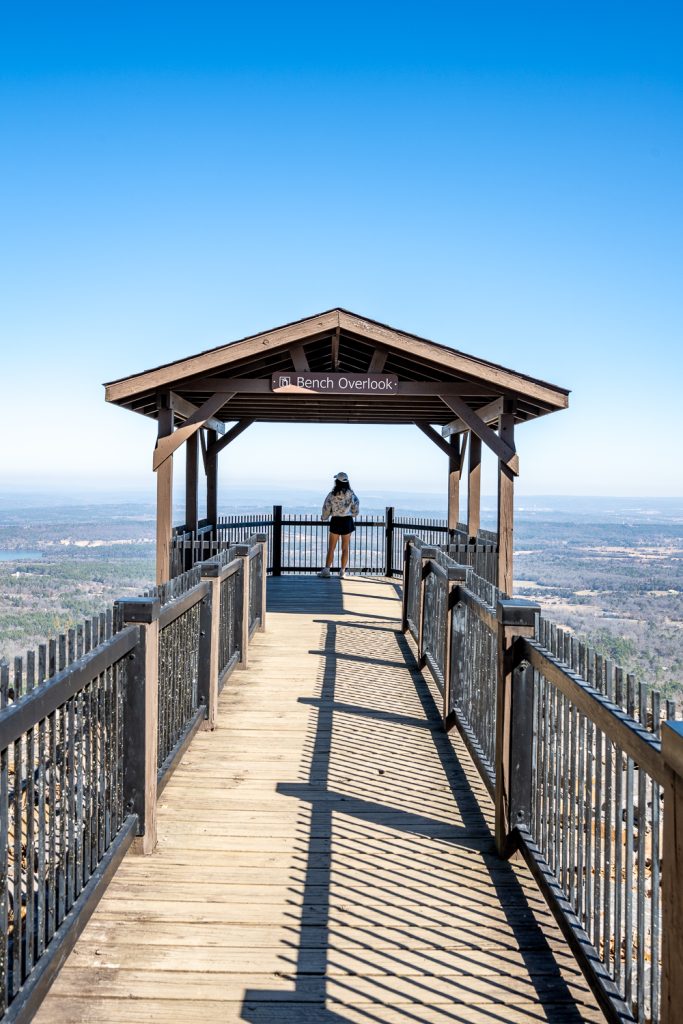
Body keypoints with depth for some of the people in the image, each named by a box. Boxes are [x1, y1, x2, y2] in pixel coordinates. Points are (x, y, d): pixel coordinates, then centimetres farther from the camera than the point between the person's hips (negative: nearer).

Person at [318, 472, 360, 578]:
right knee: (345, 548, 8)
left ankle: (326, 570, 7)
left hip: (335, 521, -1)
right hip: (347, 521, 1)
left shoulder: (332, 494, -10)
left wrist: (324, 518, 15)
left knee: (331, 548, 8)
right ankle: (342, 572, 9)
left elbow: (326, 508, -4)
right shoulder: (351, 494, -6)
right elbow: (356, 507, 1)